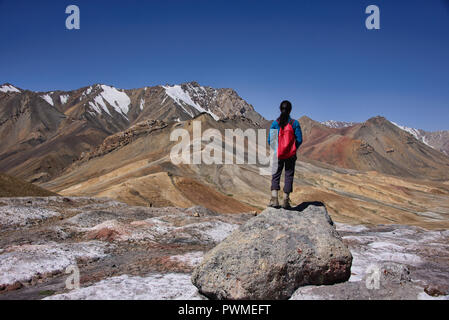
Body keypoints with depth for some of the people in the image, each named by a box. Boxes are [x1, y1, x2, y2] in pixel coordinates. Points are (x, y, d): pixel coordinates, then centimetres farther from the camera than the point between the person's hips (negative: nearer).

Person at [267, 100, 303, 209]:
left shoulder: (275, 123, -6)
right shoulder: (295, 123, -6)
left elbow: (270, 140, -5)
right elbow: (299, 140, -5)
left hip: (278, 154, 0)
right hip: (291, 155, 0)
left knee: (276, 175, 9)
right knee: (289, 176, 8)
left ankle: (274, 199, -3)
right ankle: (285, 201, 9)